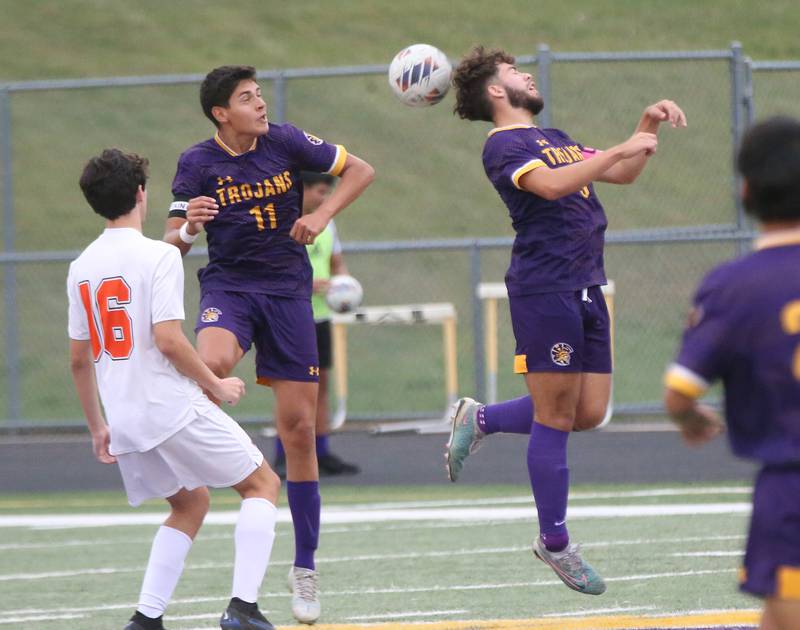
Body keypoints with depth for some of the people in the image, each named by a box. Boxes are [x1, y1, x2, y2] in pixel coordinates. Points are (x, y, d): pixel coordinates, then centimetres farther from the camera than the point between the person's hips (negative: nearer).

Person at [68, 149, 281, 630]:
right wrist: (216, 385, -6)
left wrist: (99, 427, 23)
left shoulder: (82, 268, 10)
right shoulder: (158, 256, -11)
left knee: (191, 502, 24)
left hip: (124, 420, 7)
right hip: (173, 407, -7)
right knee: (263, 484, 7)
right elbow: (168, 340, -19)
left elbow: (79, 359, 15)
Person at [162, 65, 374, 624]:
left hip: (288, 290, 2)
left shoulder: (285, 142, -2)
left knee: (299, 431, 1)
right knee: (213, 361, -39)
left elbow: (361, 170, 6)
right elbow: (172, 244, -5)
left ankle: (305, 568, 11)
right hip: (228, 287, -2)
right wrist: (187, 227, -28)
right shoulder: (198, 163, -5)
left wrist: (322, 216, -9)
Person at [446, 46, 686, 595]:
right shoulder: (504, 146, -5)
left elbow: (623, 174, 30)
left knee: (589, 414, 6)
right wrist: (624, 148, -21)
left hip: (586, 290, 8)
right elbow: (552, 184, -24)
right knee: (556, 417, -5)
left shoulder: (557, 139, 22)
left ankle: (479, 419, 24)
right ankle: (555, 545, 2)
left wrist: (649, 126, 15)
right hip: (544, 289, -8)